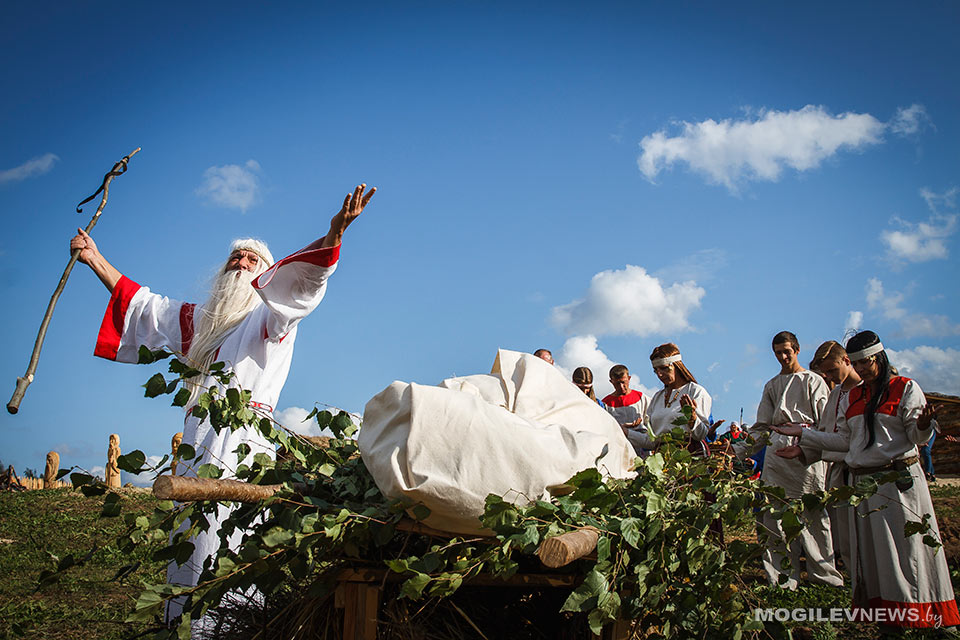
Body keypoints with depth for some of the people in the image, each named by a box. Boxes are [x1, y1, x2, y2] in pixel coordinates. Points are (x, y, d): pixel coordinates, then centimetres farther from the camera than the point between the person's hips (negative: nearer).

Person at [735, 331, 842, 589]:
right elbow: (762, 426, 17)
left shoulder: (814, 381, 11)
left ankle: (823, 573, 12)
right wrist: (739, 449, 6)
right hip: (776, 451, 3)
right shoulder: (771, 386, 20)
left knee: (814, 514, -1)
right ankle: (785, 577, 4)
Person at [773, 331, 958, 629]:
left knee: (903, 549, -4)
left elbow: (918, 436, -6)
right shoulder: (852, 396, 16)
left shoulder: (905, 388, 0)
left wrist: (923, 424, -28)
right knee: (868, 553, 6)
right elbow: (843, 440, 17)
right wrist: (803, 435, 14)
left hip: (898, 479, -5)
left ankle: (914, 615, 6)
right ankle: (878, 613, 14)